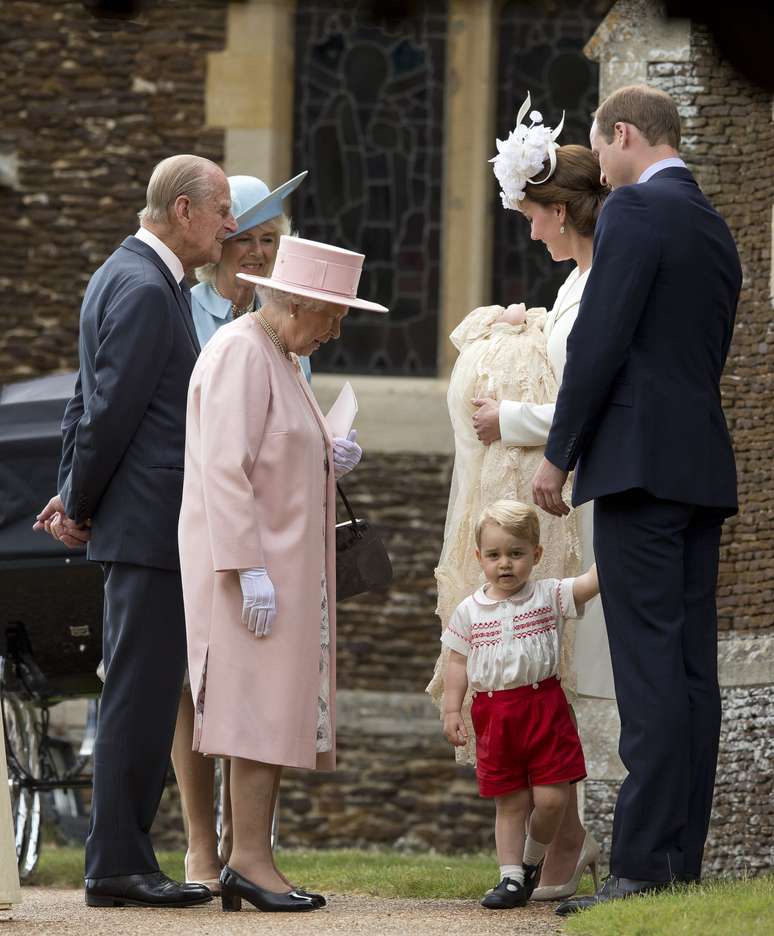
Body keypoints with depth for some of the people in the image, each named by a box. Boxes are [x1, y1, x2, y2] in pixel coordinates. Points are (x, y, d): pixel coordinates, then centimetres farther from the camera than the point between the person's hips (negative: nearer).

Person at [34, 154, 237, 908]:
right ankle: (118, 866, -6)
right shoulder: (145, 290, -15)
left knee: (139, 696, 11)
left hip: (145, 526, 10)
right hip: (151, 521, -10)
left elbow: (91, 399, 21)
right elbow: (111, 408, -16)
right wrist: (82, 505, -6)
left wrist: (75, 493, 15)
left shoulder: (128, 276, 18)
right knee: (140, 696, -8)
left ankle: (119, 860, 13)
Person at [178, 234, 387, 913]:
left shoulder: (280, 358, 20)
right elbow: (224, 467, -19)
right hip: (253, 559, -10)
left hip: (284, 565, 10)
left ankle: (249, 862, 6)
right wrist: (250, 569, -24)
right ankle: (251, 859, -14)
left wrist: (327, 462, 8)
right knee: (262, 709, -13)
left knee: (276, 716, 6)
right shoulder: (240, 354, -12)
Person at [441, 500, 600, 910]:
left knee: (551, 797, -5)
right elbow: (458, 663, 9)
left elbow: (592, 581, -12)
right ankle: (511, 876, 11)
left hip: (543, 706, -1)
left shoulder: (549, 596, 0)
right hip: (494, 715, 1)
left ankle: (532, 858, 20)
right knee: (509, 802, 5)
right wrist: (452, 710, 2)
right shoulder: (469, 611, 6)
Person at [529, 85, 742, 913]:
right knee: (692, 671, 6)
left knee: (650, 670, -12)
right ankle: (683, 861, 6)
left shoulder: (634, 211, -7)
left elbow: (600, 340, -14)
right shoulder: (715, 231, 19)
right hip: (703, 467, 9)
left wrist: (558, 454, -7)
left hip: (640, 464, -9)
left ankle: (644, 866, -16)